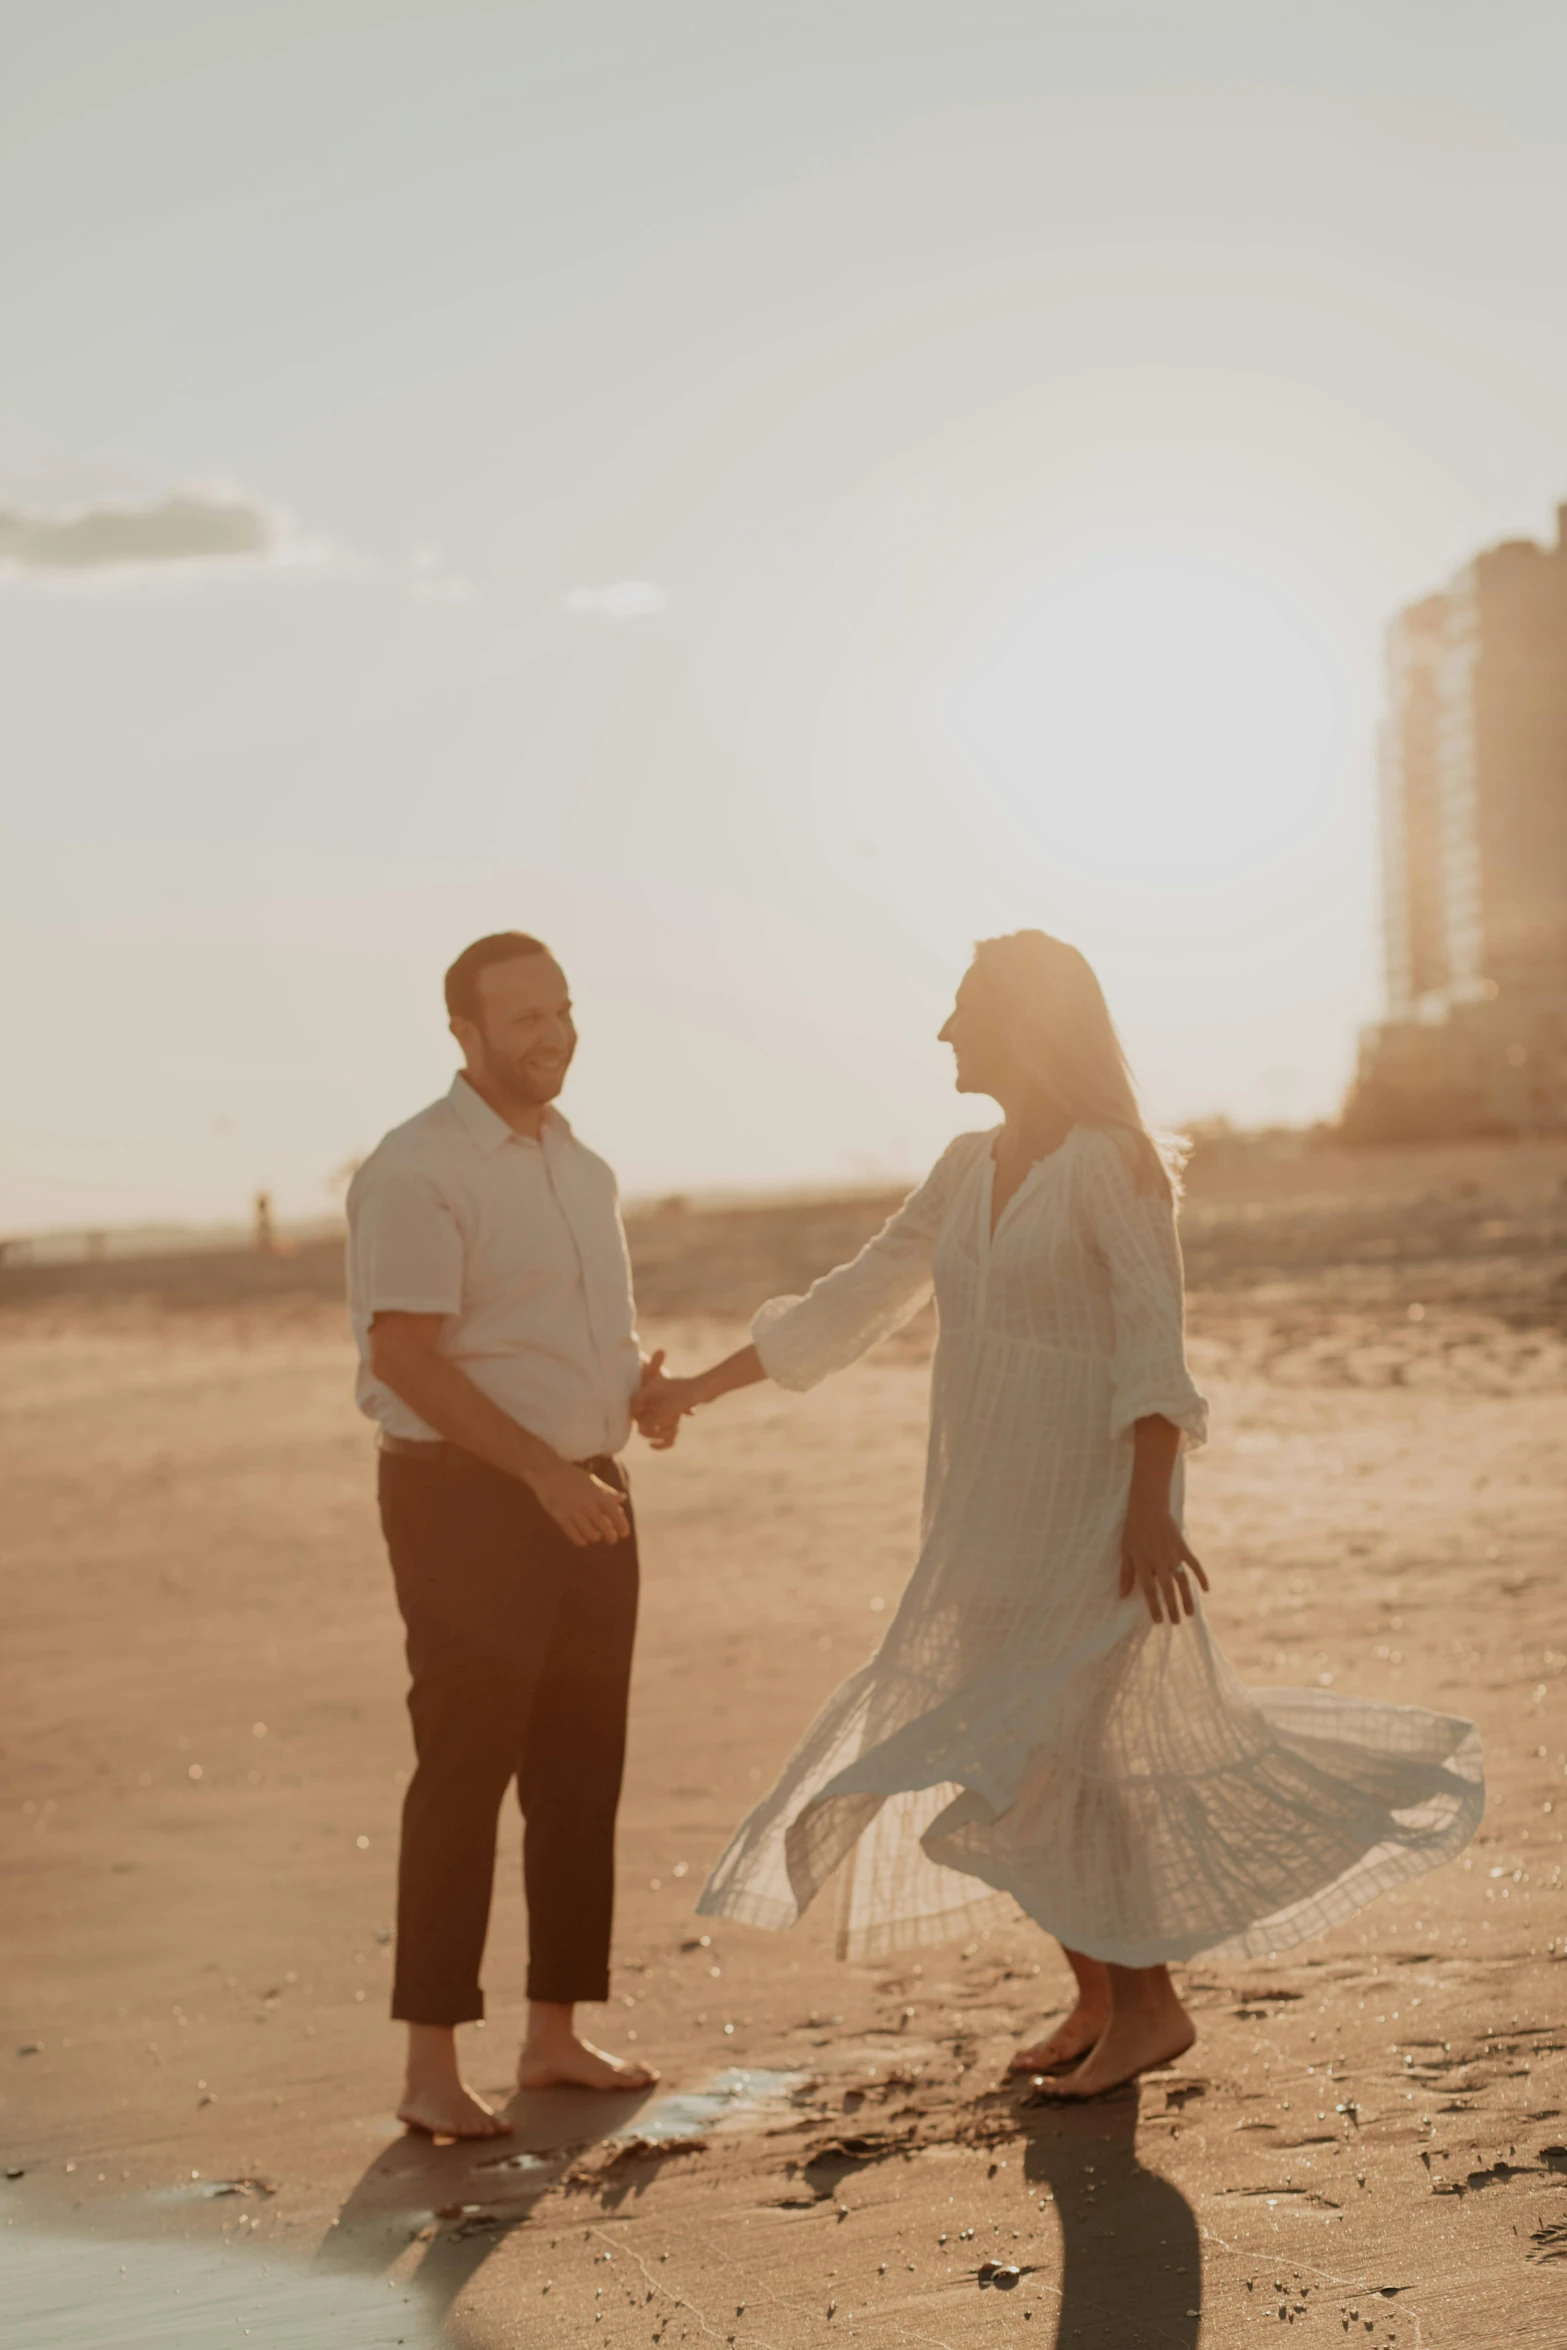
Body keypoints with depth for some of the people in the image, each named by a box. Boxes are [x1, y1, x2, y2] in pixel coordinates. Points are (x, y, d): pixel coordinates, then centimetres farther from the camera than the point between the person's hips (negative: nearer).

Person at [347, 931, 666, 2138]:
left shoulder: (582, 1165, 13)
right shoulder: (416, 1170, -13)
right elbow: (405, 1357, -19)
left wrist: (646, 1375, 3)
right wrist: (546, 1475, -22)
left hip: (588, 1496, 8)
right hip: (466, 1496, -8)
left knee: (580, 1770, 10)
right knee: (465, 1772, -6)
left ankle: (556, 2034, 21)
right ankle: (432, 2063, 1)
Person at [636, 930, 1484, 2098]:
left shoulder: (1109, 1164, -11)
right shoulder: (969, 1169, 11)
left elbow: (1155, 1334, -18)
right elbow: (855, 1301, 17)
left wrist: (1150, 1502, -27)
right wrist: (702, 1387, 18)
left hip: (1087, 1505, -7)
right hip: (988, 1511, 7)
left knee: (1041, 1752, -9)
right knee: (1014, 1758, 8)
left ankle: (1146, 2002, 6)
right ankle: (1099, 2002, 21)